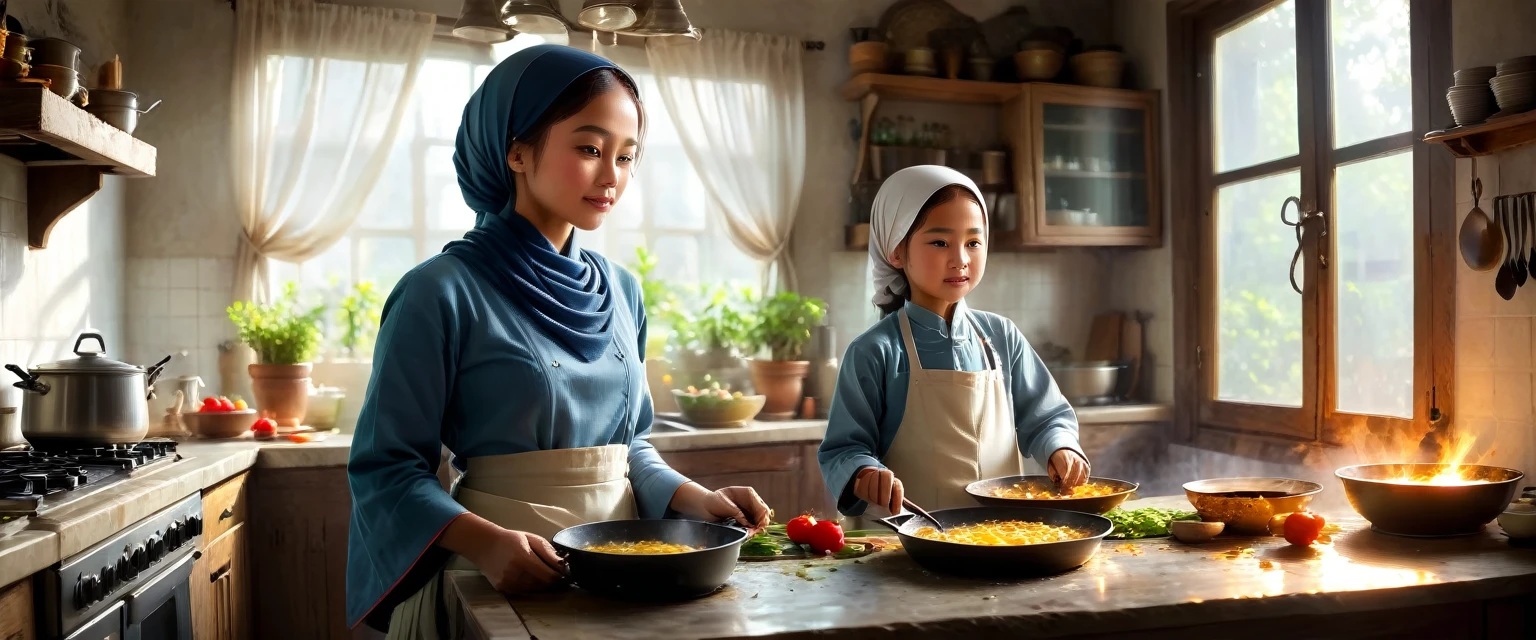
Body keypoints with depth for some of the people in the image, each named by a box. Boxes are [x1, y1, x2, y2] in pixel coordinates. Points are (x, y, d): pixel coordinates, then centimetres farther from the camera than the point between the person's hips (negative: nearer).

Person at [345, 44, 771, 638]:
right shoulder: (443, 293, -14)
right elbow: (389, 467, -12)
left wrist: (695, 499, -6)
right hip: (503, 576, -5)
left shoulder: (622, 291, 3)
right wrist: (485, 542, -27)